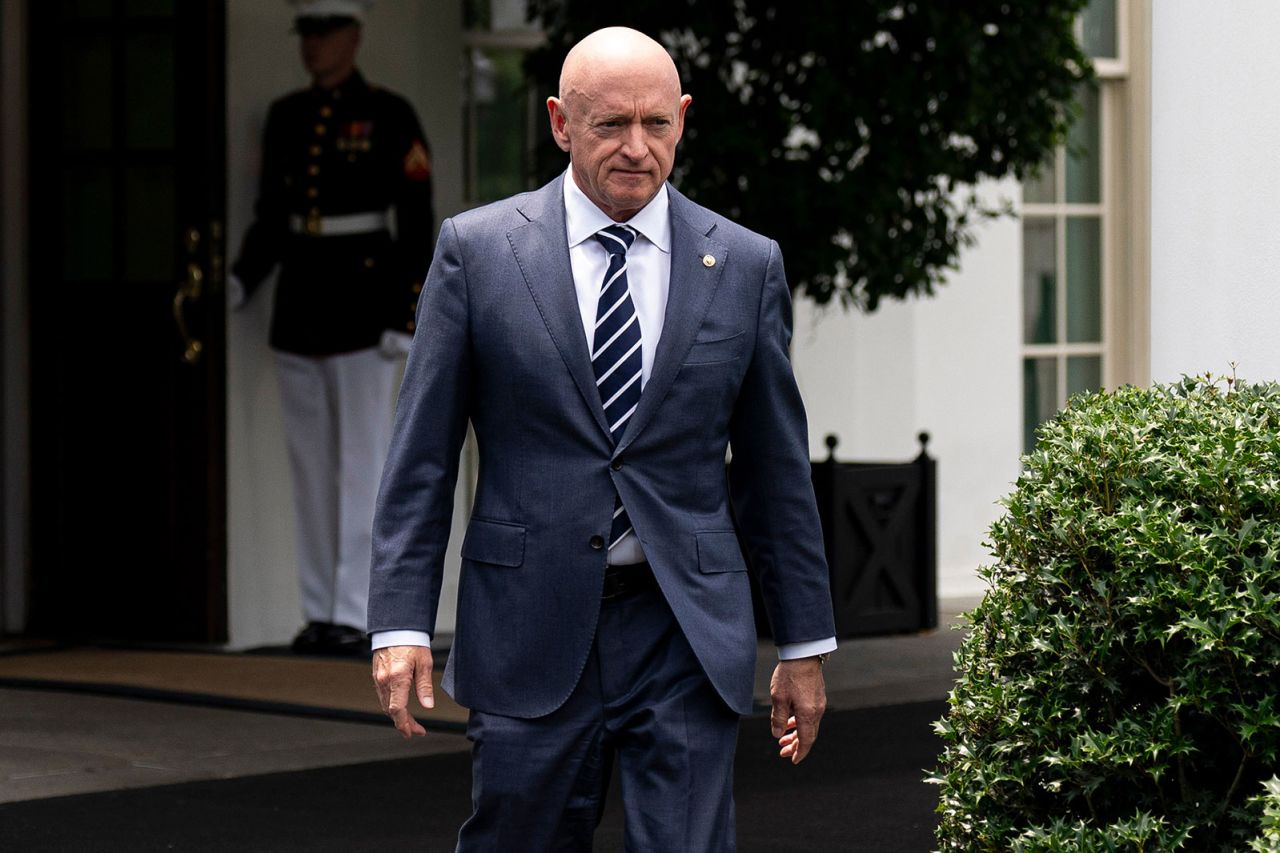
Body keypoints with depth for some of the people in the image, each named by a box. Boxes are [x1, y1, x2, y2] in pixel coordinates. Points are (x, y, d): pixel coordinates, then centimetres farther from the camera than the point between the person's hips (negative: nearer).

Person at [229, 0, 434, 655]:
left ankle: (354, 617, -3)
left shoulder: (389, 116, -4)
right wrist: (240, 280, -1)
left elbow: (416, 226, -7)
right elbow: (272, 217, 15)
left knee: (362, 464, -4)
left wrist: (405, 316, -13)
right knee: (310, 465, 7)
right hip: (298, 305, 6)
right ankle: (319, 611, 12)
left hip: (362, 299, -6)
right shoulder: (286, 117, 12)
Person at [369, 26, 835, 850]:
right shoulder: (477, 249, 1)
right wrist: (402, 624, -6)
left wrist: (805, 645, 11)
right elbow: (421, 456, 2)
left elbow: (777, 469, 10)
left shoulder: (746, 265, 6)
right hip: (531, 625, -1)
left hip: (687, 632, 1)